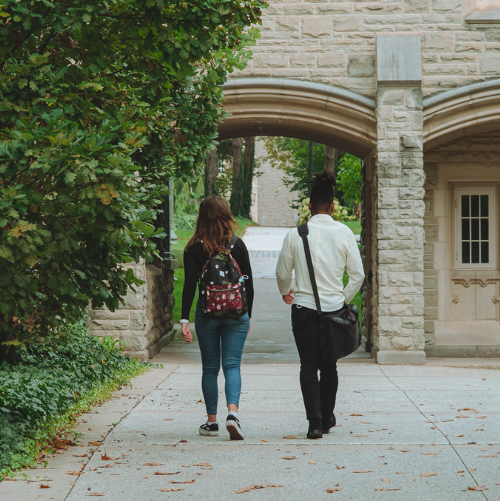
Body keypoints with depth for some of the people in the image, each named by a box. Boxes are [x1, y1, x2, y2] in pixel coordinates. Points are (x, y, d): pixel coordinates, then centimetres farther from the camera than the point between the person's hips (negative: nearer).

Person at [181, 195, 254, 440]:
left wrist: (184, 320, -8)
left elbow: (189, 285, -9)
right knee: (232, 365, 1)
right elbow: (249, 283, 3)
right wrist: (247, 315, 13)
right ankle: (233, 412, -20)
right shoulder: (237, 245, -1)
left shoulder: (194, 248, -4)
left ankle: (212, 422, 14)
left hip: (206, 313, 0)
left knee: (210, 367, 10)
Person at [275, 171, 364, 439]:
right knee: (329, 366, 15)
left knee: (308, 366, 0)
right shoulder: (344, 233, -4)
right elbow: (357, 274, -2)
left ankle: (314, 421, -12)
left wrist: (286, 293, 25)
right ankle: (327, 419, 26)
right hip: (334, 307, 1)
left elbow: (282, 272, 4)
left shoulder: (295, 234, -5)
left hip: (304, 307, -1)